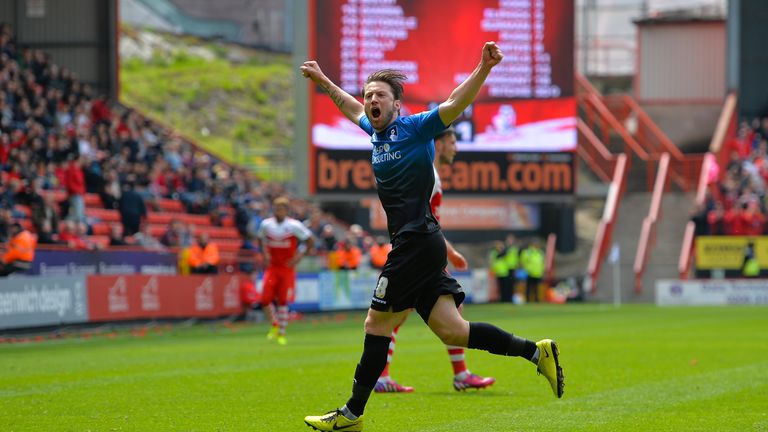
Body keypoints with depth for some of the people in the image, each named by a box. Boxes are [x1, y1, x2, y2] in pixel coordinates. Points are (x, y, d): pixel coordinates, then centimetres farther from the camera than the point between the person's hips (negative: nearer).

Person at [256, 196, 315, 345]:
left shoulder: (294, 226, -11)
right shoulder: (266, 224, -2)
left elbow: (310, 241, -2)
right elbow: (261, 239, 19)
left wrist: (299, 256, -8)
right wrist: (265, 254, 6)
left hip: (287, 268, -3)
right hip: (272, 267, 3)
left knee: (282, 301, -2)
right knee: (265, 300, -8)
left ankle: (282, 334, 11)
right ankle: (275, 325, 18)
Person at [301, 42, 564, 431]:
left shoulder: (414, 128, -5)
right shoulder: (377, 132, 18)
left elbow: (456, 103, -19)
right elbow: (353, 110, 40)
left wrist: (484, 68, -33)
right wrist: (323, 82, 48)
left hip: (417, 241, -8)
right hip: (413, 244, 8)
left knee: (377, 324, -2)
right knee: (450, 330, 0)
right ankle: (534, 351, 0)